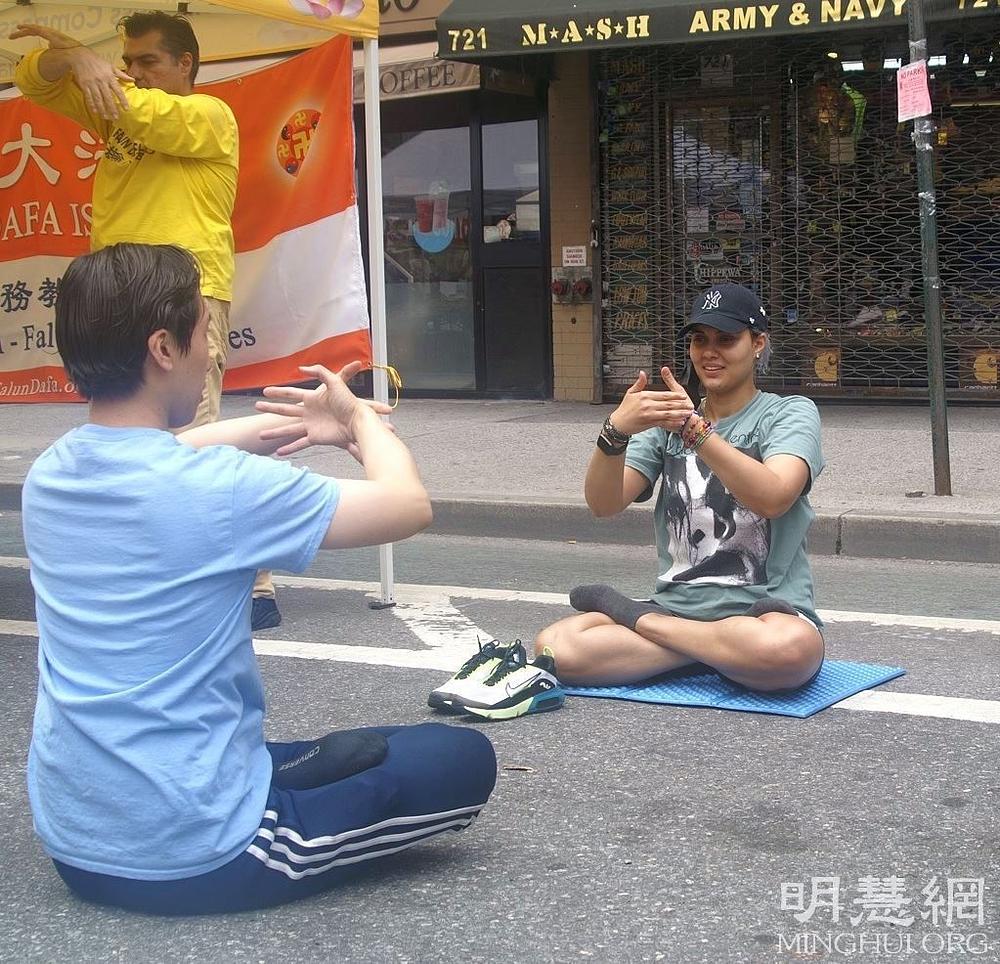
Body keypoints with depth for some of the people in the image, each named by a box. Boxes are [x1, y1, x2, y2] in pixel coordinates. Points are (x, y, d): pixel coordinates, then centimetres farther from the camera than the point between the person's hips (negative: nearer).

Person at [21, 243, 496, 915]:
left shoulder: (49, 475, 0)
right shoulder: (216, 489, -22)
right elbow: (409, 506, -11)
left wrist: (295, 422, 15)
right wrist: (358, 418, 7)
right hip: (195, 857, -8)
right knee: (462, 759, 5)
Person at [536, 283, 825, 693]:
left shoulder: (790, 413, 3)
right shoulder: (666, 419, 15)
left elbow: (772, 497, -19)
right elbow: (603, 503, 0)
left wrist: (695, 429, -28)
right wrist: (615, 432, -20)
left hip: (763, 607, -2)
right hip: (676, 605, 3)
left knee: (790, 648, -41)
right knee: (554, 646, -23)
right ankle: (713, 652, -7)